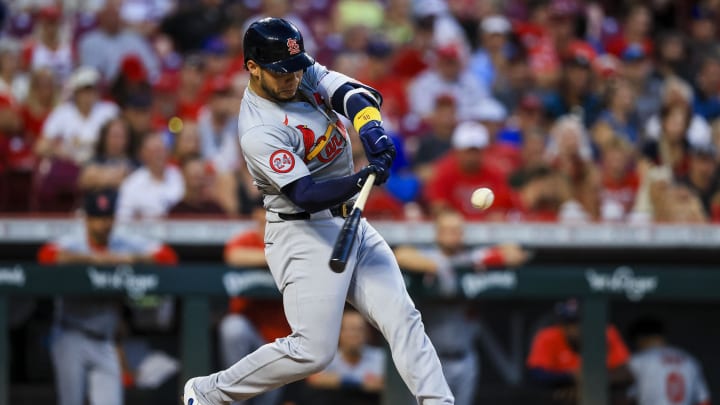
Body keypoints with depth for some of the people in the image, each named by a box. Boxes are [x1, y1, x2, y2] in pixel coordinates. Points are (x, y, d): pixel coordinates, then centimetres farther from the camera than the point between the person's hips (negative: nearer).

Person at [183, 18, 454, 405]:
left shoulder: (305, 75, 1)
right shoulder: (259, 131, -22)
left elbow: (355, 95, -13)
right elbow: (305, 194, -27)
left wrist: (371, 126, -35)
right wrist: (360, 180, -44)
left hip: (350, 224, 8)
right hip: (304, 235, -8)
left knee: (403, 317, -2)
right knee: (313, 350, -12)